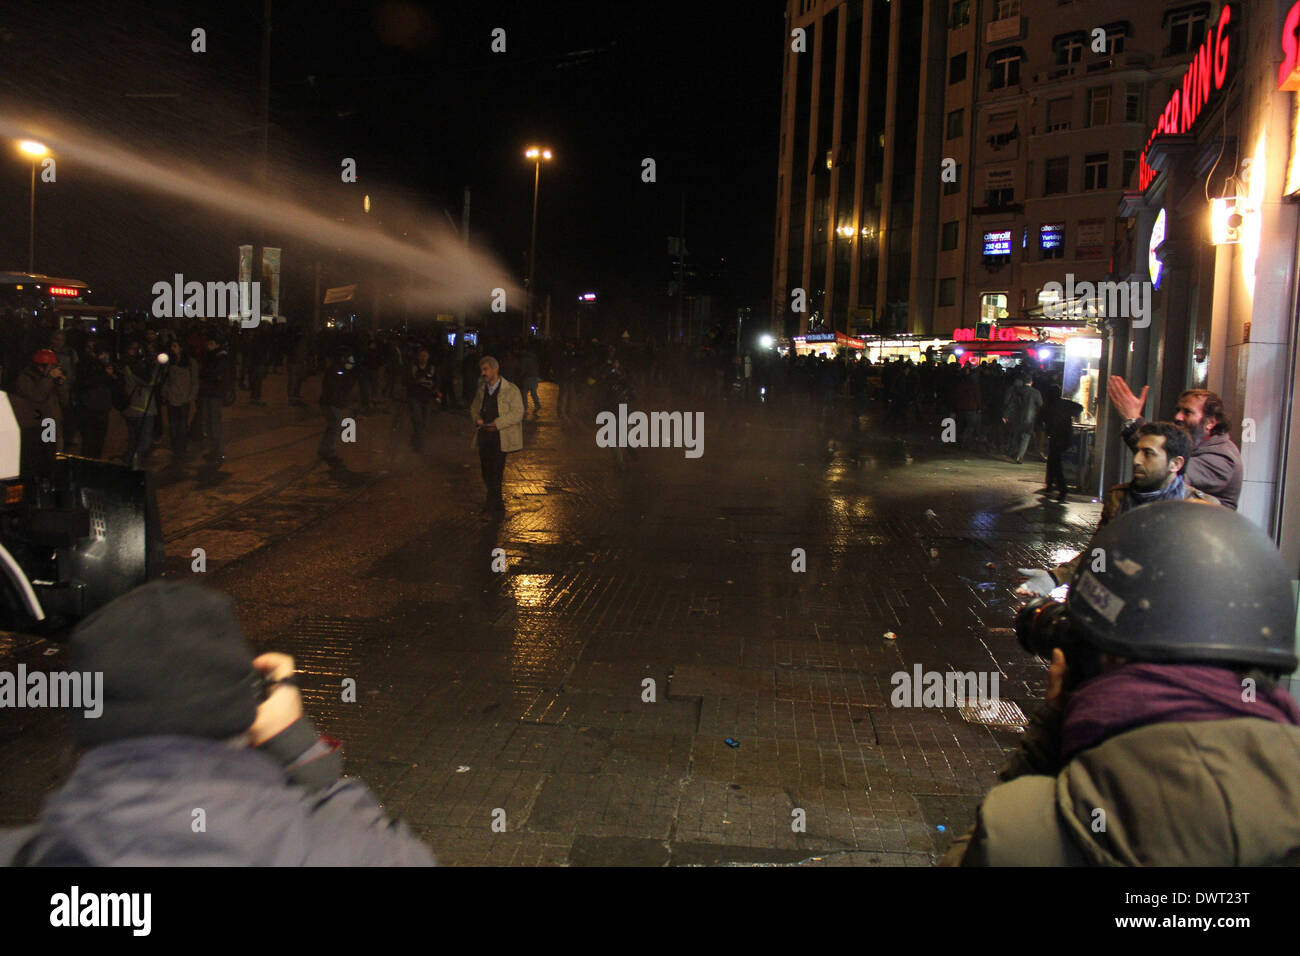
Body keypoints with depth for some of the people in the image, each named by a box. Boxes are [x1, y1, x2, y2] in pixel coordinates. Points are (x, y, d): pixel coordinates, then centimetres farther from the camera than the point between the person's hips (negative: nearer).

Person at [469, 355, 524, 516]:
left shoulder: (511, 389, -6)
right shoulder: (482, 389, 14)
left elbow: (517, 413, -11)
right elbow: (474, 407, 24)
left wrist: (496, 424, -17)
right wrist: (477, 419, 1)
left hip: (500, 437, -6)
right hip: (484, 436, 6)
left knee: (496, 471, -10)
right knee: (486, 472, 7)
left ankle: (491, 506, 0)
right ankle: (498, 504, 21)